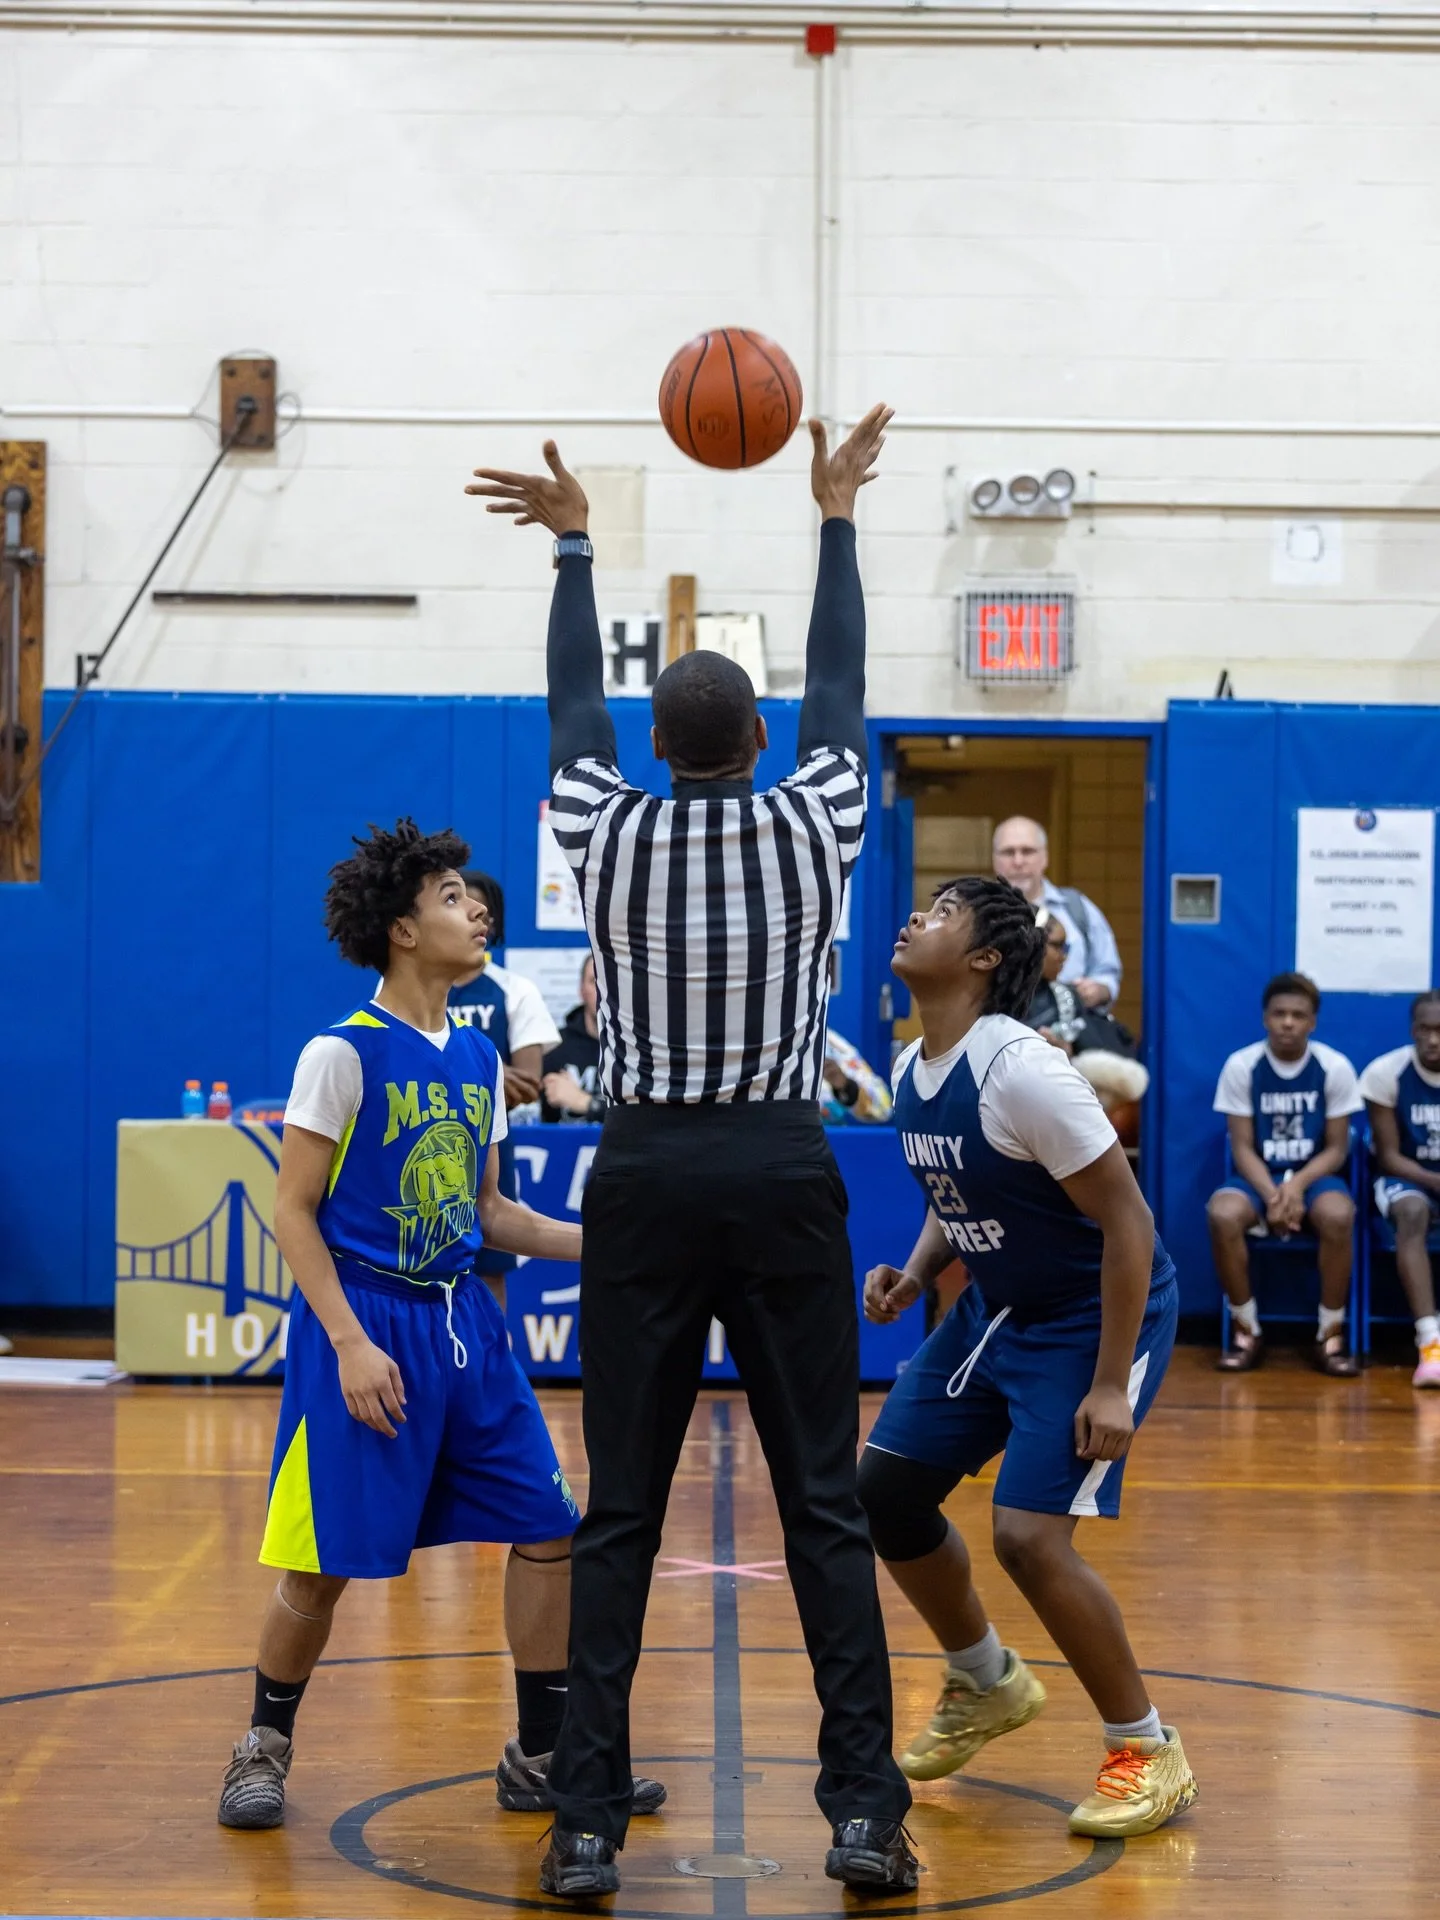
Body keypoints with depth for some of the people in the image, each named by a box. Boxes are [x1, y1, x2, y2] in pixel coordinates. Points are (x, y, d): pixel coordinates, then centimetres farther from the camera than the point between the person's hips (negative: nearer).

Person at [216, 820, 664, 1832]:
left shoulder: (480, 1058, 9)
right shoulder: (342, 1054, -10)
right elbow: (295, 1211, -10)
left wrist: (594, 1242, 4)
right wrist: (351, 1343, -18)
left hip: (461, 1323, 6)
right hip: (362, 1322, -6)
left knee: (549, 1528, 3)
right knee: (324, 1562, -1)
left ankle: (542, 1756, 16)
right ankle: (266, 1746, 21)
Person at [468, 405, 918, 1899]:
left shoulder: (605, 833, -1)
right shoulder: (815, 826, -2)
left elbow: (573, 699, 16)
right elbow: (840, 683, 13)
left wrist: (573, 544, 28)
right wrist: (836, 518, 24)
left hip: (644, 1175, 1)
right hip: (784, 1174, 0)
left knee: (619, 1517, 4)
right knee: (825, 1509, 3)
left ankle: (586, 1821, 3)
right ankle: (866, 1814, 2)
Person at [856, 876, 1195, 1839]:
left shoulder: (1021, 1070, -26)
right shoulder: (912, 1070, 1)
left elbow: (1129, 1222, -24)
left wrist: (1110, 1387, -25)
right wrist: (916, 1272, -3)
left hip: (1099, 1315, -9)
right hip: (996, 1307, 9)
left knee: (1029, 1534, -19)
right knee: (885, 1488, 7)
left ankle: (1149, 1751, 1)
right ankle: (988, 1685, 29)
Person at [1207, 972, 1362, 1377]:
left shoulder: (1335, 1067, -7)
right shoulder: (1241, 1065, -7)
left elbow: (1336, 1149, -3)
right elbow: (1242, 1148, -5)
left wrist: (1298, 1185, -21)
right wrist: (1272, 1195, -22)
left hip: (1314, 1175, 0)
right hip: (1259, 1176, 0)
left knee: (1339, 1216, -34)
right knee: (1222, 1214, -32)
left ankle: (1330, 1334, -17)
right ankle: (1247, 1330, -13)